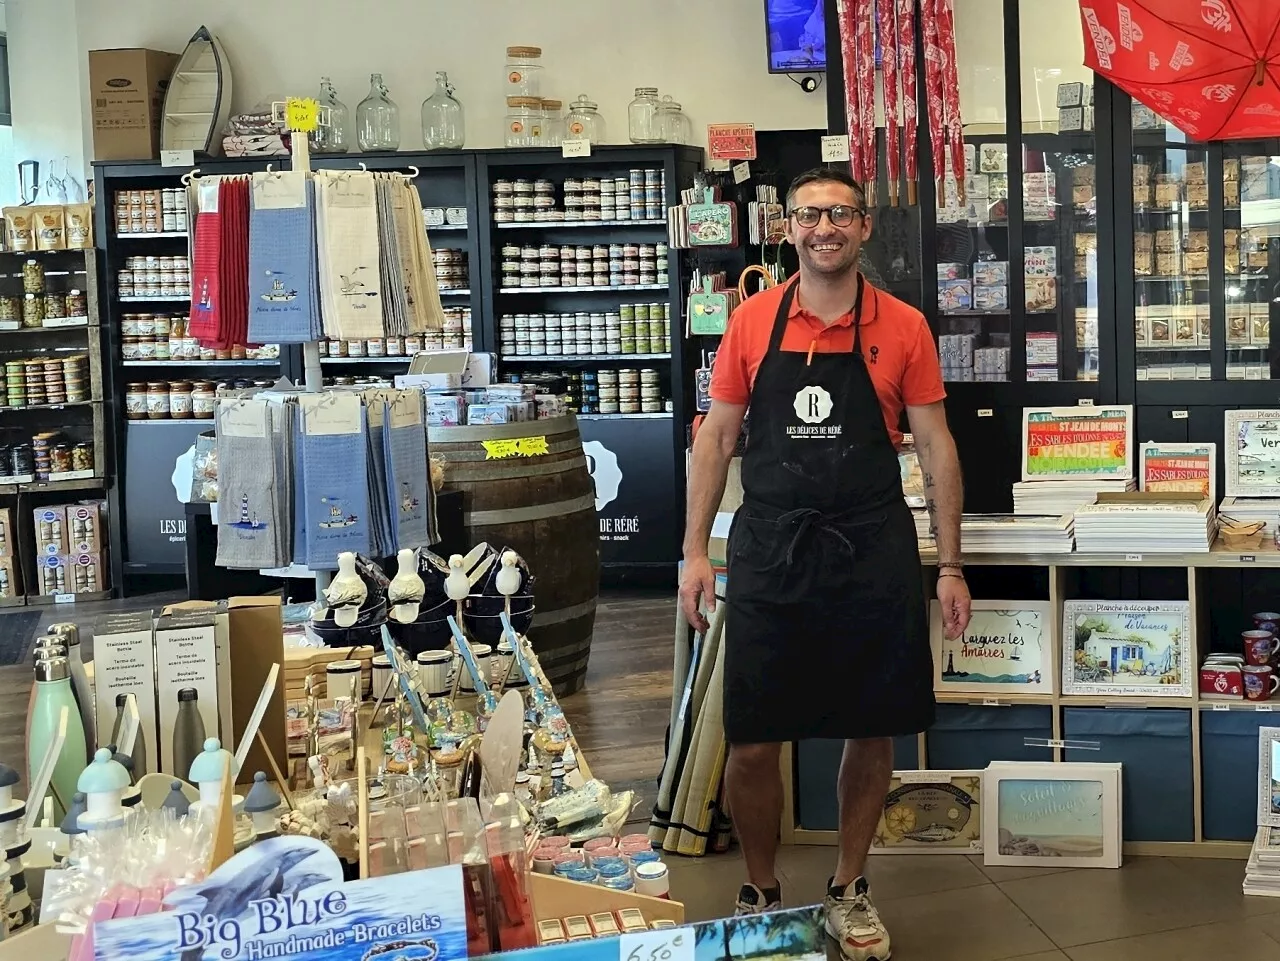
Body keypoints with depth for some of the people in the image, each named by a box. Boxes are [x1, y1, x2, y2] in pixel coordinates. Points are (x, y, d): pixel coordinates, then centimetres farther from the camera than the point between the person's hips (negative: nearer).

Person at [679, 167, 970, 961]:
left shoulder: (902, 328, 1)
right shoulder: (753, 322, 2)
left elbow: (936, 448, 4)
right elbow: (716, 439, 6)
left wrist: (950, 566, 0)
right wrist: (696, 551, 1)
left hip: (873, 553, 0)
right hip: (769, 552, 0)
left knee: (873, 733, 9)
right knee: (752, 743, 2)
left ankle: (850, 890, 31)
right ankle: (762, 895, 25)